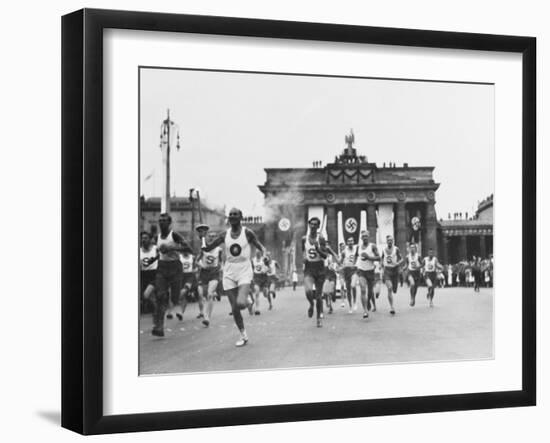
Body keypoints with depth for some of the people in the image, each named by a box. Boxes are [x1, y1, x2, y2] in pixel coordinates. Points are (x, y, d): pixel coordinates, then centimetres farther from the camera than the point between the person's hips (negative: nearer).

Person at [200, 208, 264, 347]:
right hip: (229, 273, 3)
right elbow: (208, 248, 6)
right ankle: (243, 335, 20)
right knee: (234, 308, 3)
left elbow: (260, 246, 4)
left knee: (240, 303, -25)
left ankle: (246, 303, 12)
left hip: (244, 272, -3)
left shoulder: (247, 233, -3)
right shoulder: (225, 235, 4)